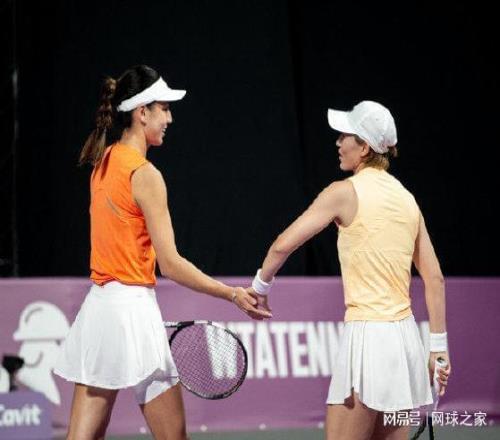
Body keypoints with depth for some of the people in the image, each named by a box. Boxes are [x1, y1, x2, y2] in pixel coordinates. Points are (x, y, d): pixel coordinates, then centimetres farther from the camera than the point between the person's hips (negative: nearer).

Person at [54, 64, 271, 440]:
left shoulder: (104, 162, 11)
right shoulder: (145, 174, -13)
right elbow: (170, 264, -15)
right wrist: (233, 294, -9)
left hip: (99, 302, 8)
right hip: (133, 307, -8)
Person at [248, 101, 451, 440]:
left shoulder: (345, 192, -7)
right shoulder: (406, 198, 12)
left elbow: (283, 245, -8)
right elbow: (434, 279, 12)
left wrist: (261, 287, 10)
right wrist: (439, 346, 15)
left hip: (367, 333, -7)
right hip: (405, 334, 7)